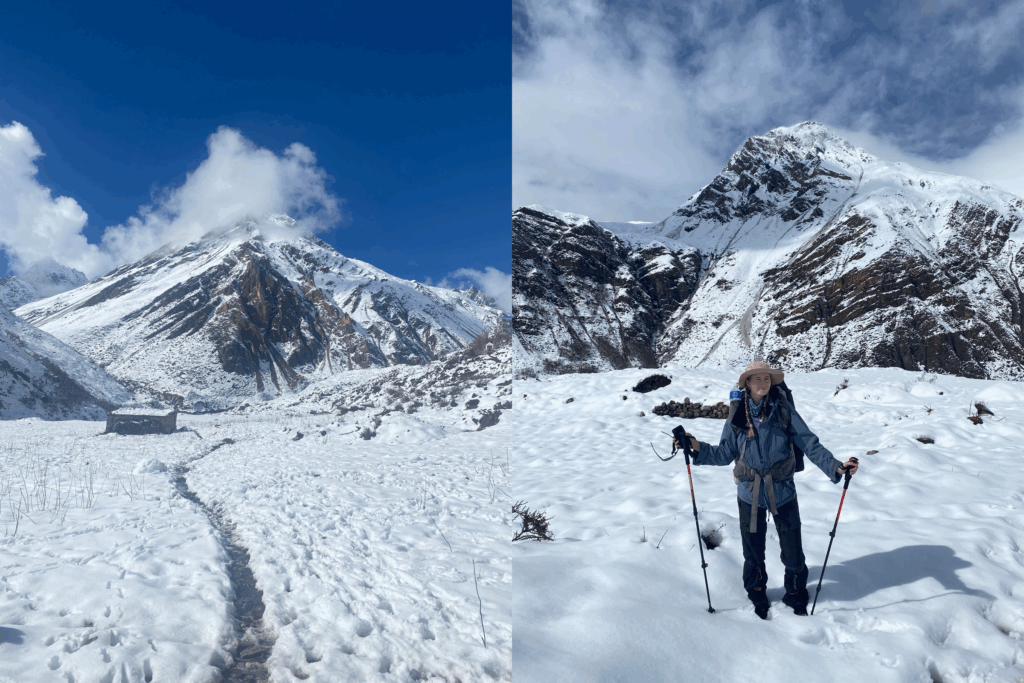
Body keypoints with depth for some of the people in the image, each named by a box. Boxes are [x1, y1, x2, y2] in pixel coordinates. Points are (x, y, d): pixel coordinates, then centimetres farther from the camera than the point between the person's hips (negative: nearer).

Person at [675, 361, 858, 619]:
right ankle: (757, 595, 38)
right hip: (749, 493, 1)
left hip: (782, 491, -1)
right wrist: (697, 447, -10)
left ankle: (796, 595, 36)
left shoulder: (784, 410, -7)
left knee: (792, 551, 8)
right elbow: (725, 454, 3)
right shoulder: (737, 415, -3)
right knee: (753, 551, 13)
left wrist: (835, 466, -19)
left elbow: (810, 444, -7)